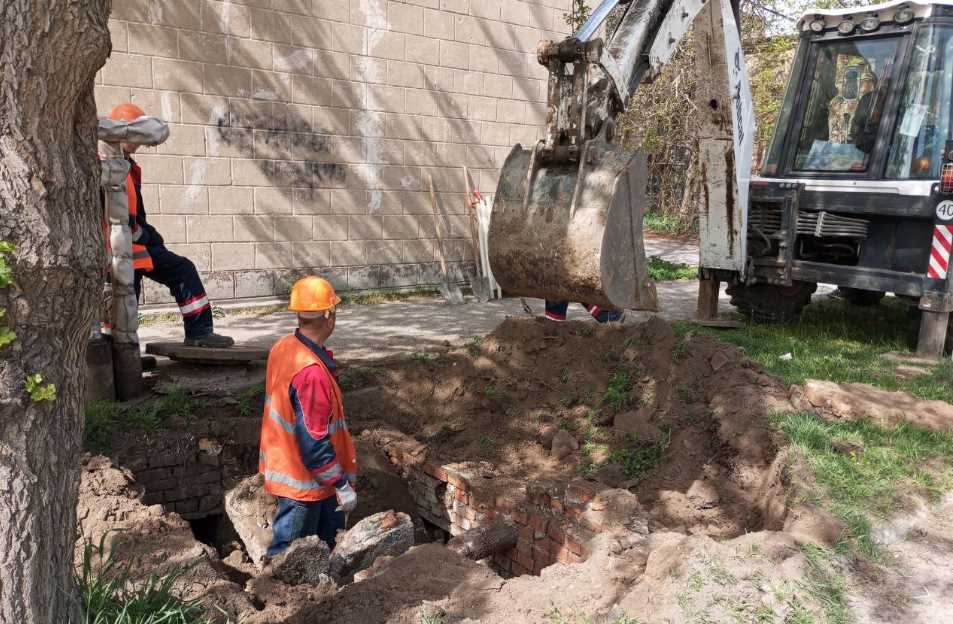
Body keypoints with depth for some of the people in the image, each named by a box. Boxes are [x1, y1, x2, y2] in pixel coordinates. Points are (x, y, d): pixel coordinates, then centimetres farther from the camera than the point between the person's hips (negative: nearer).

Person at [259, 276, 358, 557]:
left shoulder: (283, 347, -1)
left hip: (283, 467, 9)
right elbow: (314, 440, -28)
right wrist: (342, 486, -19)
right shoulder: (311, 372, -31)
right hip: (303, 483, -9)